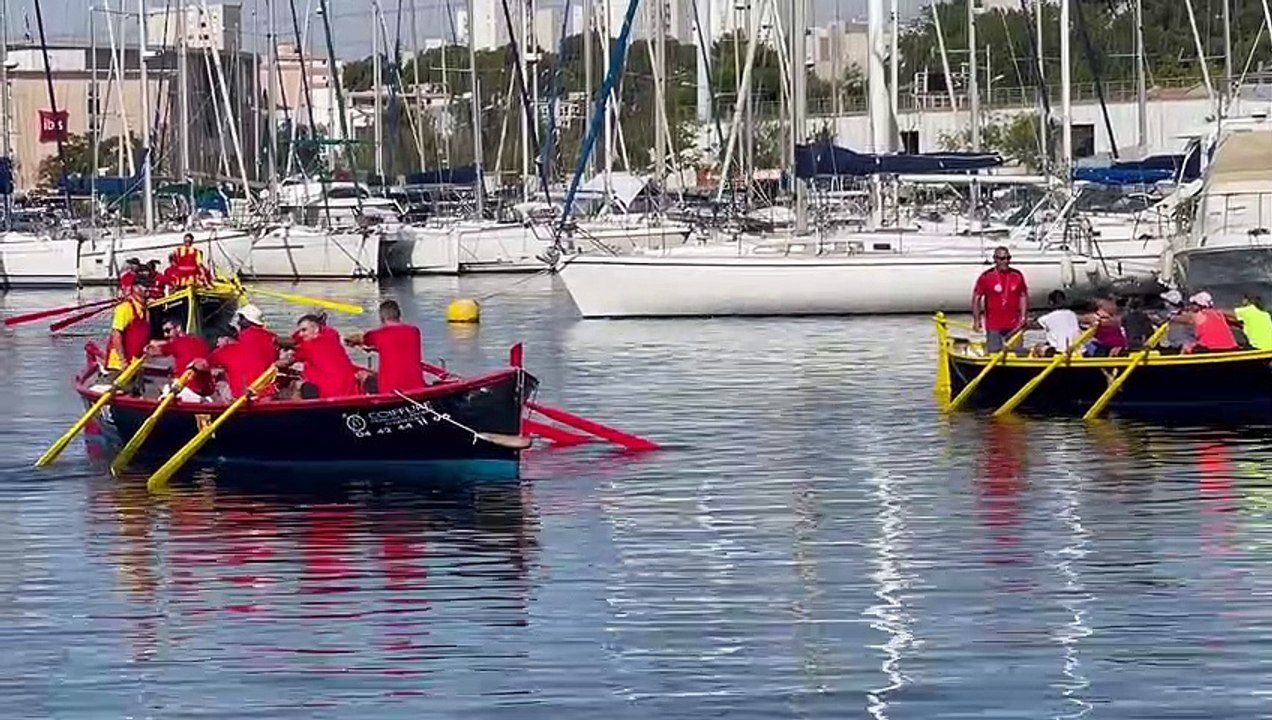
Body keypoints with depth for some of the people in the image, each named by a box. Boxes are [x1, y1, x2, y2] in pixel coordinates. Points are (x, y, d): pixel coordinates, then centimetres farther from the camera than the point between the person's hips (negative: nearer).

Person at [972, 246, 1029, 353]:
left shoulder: (1017, 276, 5)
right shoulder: (986, 277, -4)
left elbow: (1023, 296, 10)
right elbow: (976, 298, -1)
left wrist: (1023, 317, 2)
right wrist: (976, 320, -5)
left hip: (1014, 326, 3)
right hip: (993, 327, -3)